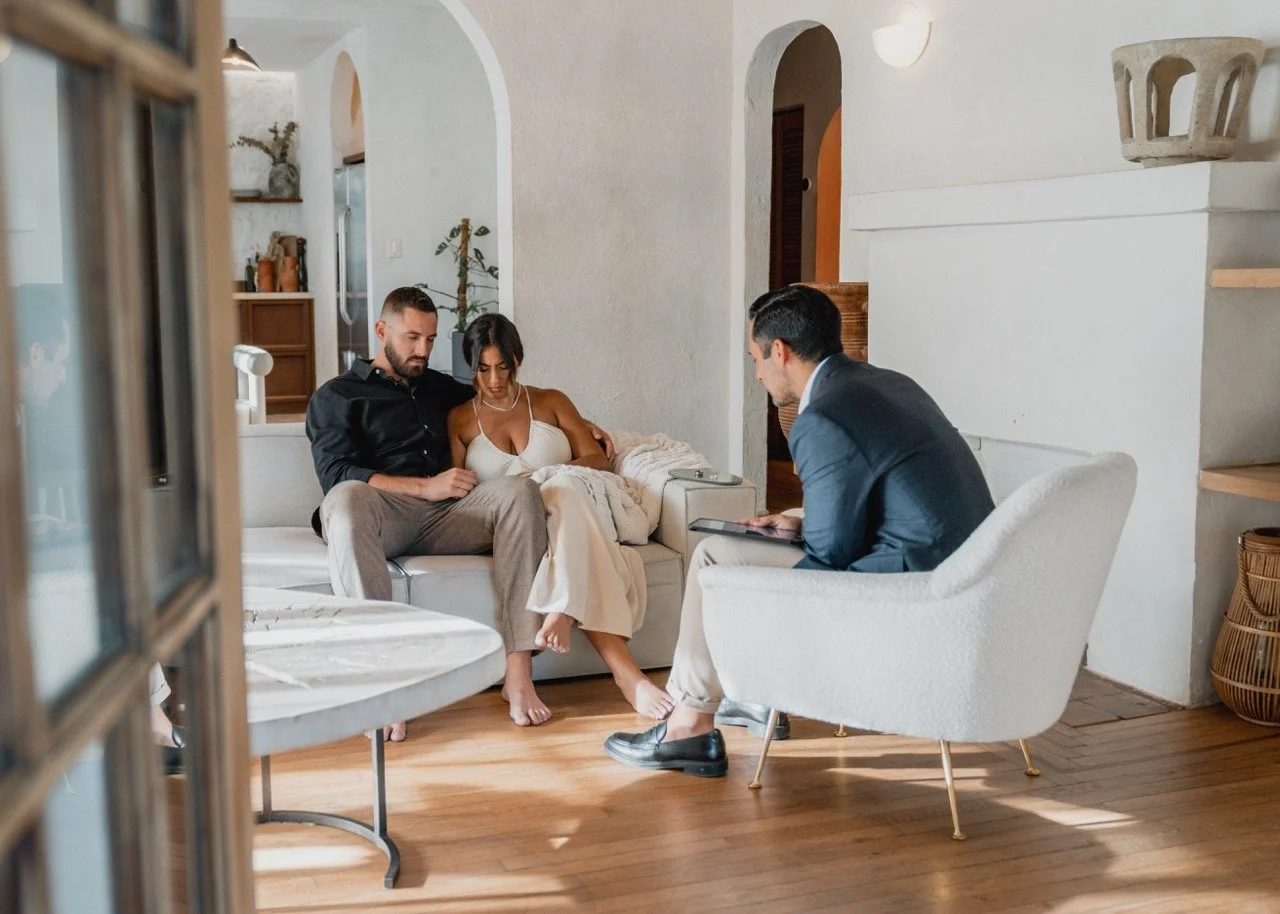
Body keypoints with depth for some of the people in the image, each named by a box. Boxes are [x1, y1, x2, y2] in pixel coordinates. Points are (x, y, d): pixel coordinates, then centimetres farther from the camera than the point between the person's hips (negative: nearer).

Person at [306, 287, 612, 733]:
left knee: (519, 490, -26)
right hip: (385, 514, -4)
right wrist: (425, 487, -12)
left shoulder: (439, 388, 30)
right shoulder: (336, 397, 14)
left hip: (445, 517, 4)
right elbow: (336, 475, -2)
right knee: (345, 500, -39)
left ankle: (518, 672, -34)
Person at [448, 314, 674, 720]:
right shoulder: (459, 420, 16)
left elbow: (597, 459, 10)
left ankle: (565, 612, -47)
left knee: (564, 490, -38)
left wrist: (550, 475, -11)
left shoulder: (551, 402, 18)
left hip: (564, 512, 1)